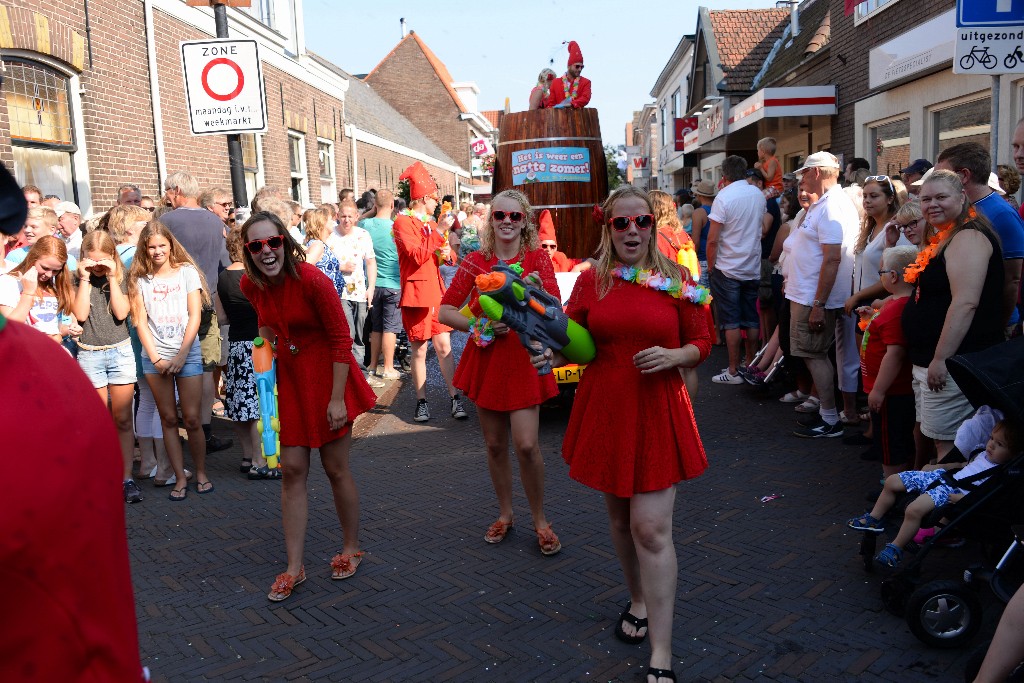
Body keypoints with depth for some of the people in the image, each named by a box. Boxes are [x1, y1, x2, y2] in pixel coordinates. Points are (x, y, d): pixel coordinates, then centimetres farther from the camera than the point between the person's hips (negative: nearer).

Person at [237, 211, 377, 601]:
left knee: (336, 469, 5)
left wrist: (337, 398, -19)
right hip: (288, 380, 5)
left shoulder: (312, 281, -22)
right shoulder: (250, 285, -3)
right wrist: (266, 341, 6)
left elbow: (342, 339, -18)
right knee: (292, 471, 3)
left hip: (327, 377, -5)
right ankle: (294, 568, 12)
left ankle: (351, 550, 26)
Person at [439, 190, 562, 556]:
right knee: (495, 444, 9)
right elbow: (445, 311, 1)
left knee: (526, 444, -10)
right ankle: (505, 514, 29)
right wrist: (481, 326, -13)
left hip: (524, 359, -2)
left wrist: (537, 290, -31)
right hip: (485, 359, 2)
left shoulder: (538, 258, -1)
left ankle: (540, 521, 10)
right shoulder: (475, 262, 2)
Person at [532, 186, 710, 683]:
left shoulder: (676, 282, -1)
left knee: (652, 529, -7)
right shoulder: (591, 280, 2)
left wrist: (674, 355, -16)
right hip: (604, 412, 3)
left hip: (657, 415, -2)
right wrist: (551, 355, -16)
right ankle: (639, 601, 43)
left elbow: (701, 344, 4)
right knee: (620, 519, 17)